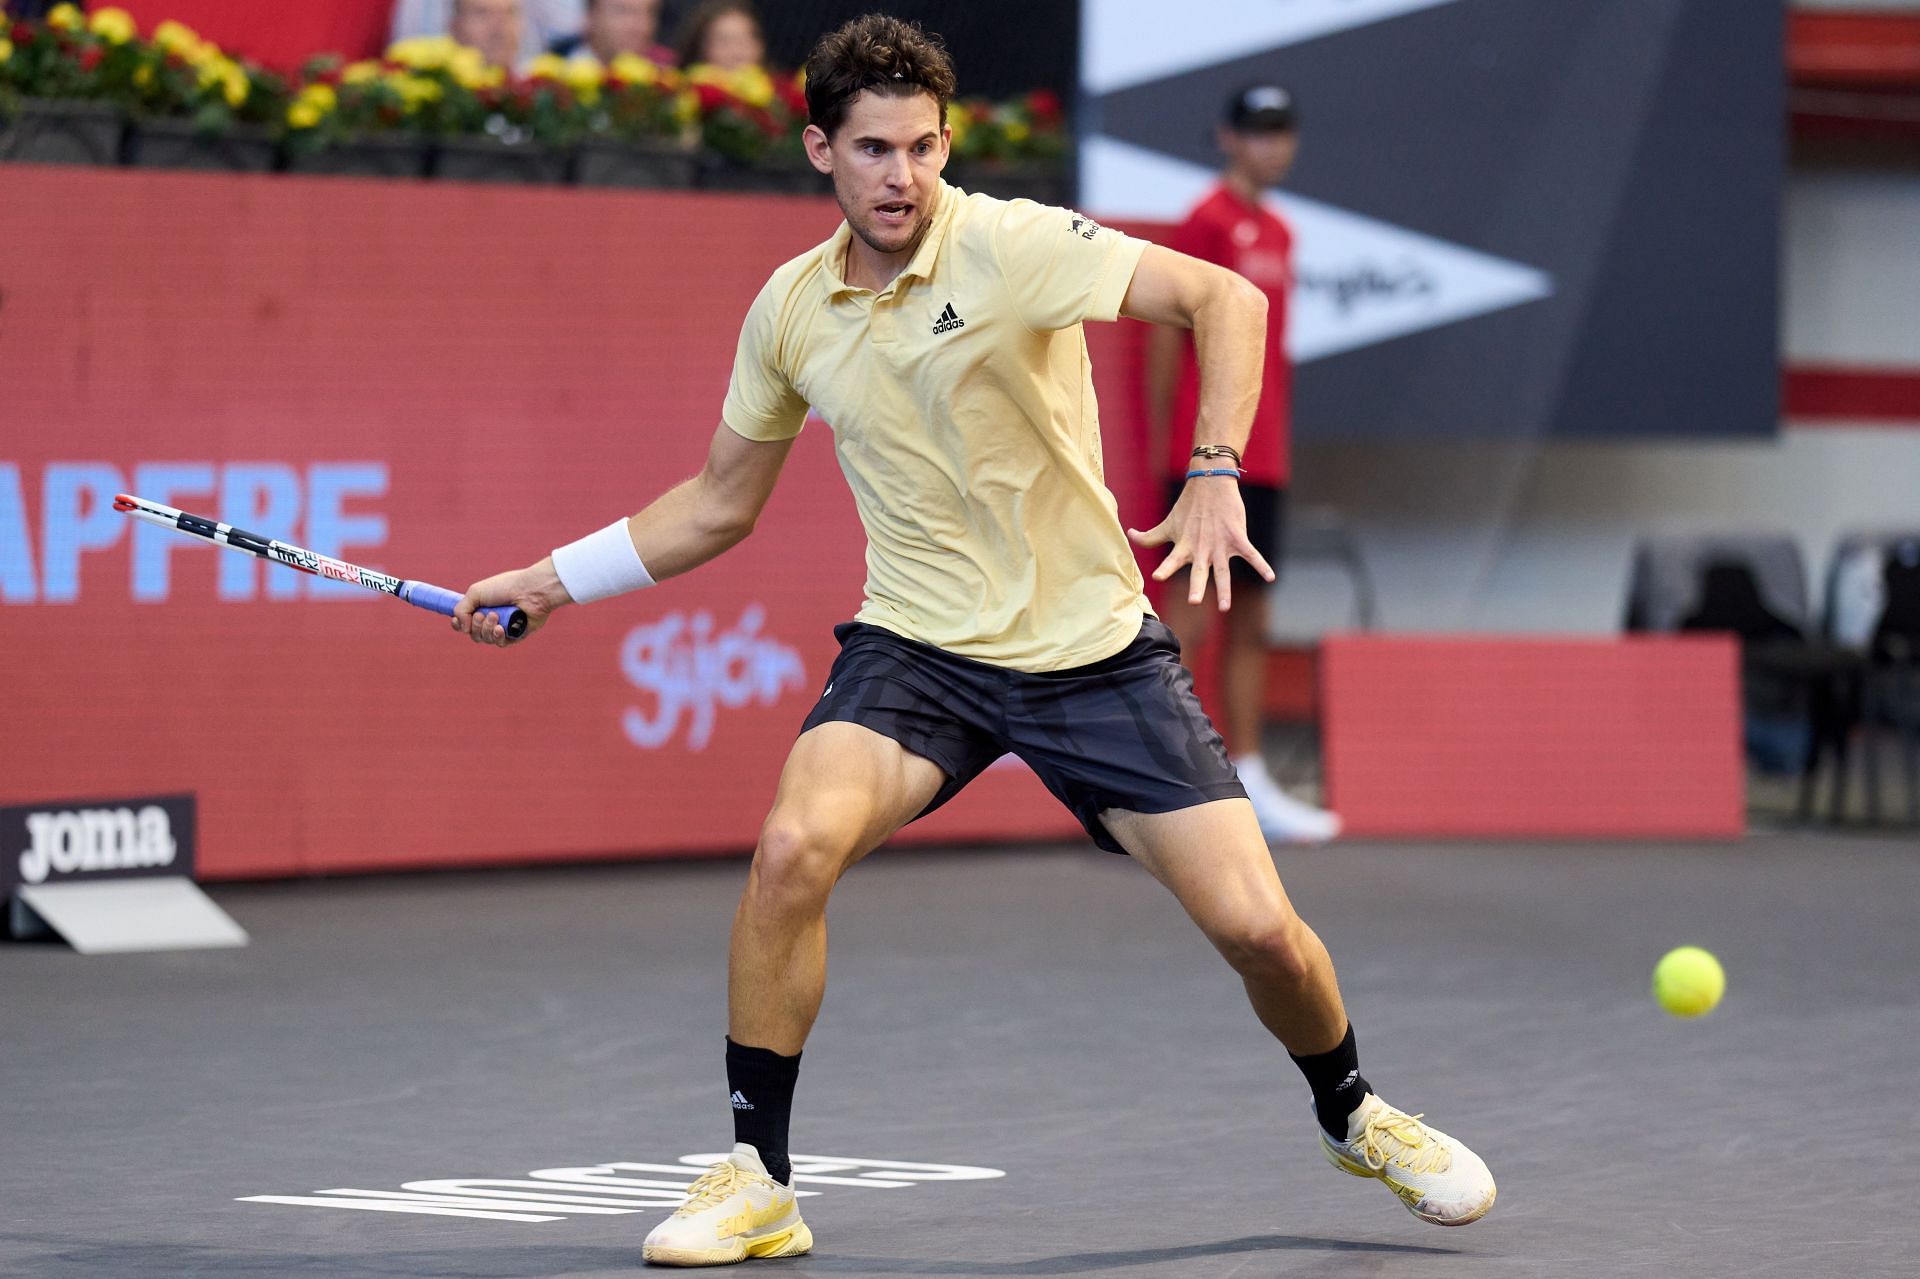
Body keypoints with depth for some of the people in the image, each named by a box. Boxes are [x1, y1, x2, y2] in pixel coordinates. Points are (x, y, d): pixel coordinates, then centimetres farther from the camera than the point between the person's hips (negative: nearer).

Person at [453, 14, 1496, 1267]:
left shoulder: (1011, 245, -13)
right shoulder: (790, 308, 3)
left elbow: (1226, 298, -22)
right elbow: (719, 505, 17)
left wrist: (1215, 477, -34)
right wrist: (549, 581, 13)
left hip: (1094, 647, -2)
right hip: (918, 646, 2)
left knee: (1256, 924, -8)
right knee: (795, 848, -26)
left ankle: (1353, 1114, 26)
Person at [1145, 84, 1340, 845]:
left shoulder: (1278, 233, 17)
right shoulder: (1207, 224, -9)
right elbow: (1165, 335, -10)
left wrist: (1275, 445, 17)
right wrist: (1163, 445, -11)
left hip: (1262, 464, 9)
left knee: (1250, 624, 11)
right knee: (1190, 622, -11)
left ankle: (1248, 781, 15)